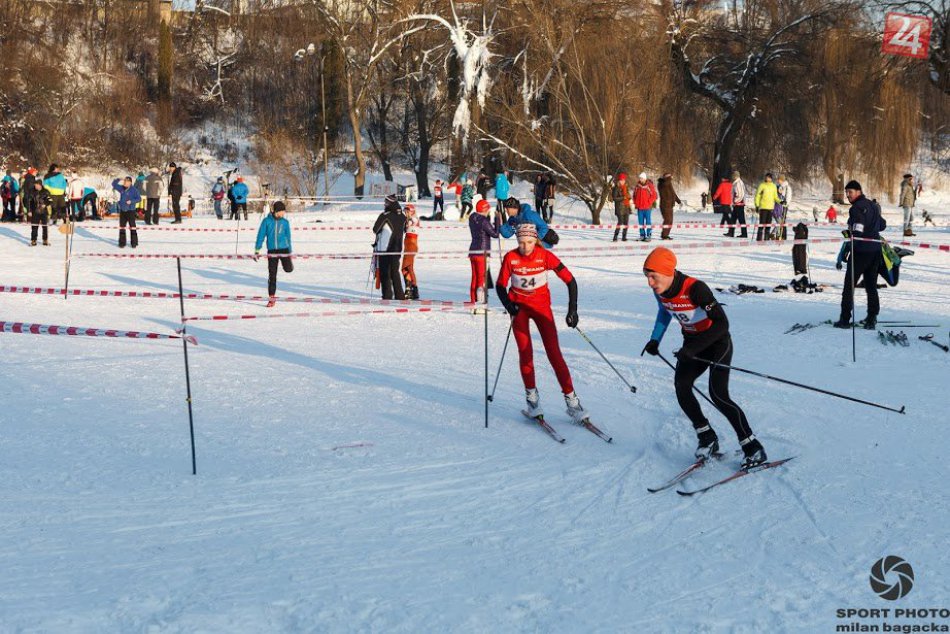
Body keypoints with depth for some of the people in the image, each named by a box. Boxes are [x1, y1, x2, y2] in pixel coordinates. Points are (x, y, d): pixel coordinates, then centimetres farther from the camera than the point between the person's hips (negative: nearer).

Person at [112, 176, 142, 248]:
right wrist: (118, 180, -3)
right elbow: (114, 184, 14)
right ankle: (122, 243, 14)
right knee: (122, 227, 7)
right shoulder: (121, 188, 5)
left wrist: (131, 201, -20)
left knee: (132, 226, -4)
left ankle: (134, 242, 3)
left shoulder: (133, 190, -10)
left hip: (130, 211, -5)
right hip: (122, 210, 5)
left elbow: (139, 198, -9)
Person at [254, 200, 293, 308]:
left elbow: (288, 237, 11)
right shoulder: (267, 221, -1)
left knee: (288, 269, -16)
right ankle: (271, 298, 9)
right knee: (272, 275, 0)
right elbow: (261, 235, 1)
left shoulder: (285, 222, 4)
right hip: (272, 251, 0)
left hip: (284, 249, 0)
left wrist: (290, 252, 13)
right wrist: (257, 250, -2)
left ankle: (287, 260, 22)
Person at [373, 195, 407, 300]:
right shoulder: (402, 217, 3)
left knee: (384, 273, 2)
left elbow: (375, 229, -8)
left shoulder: (385, 216, -14)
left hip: (384, 248, -5)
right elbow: (404, 231, 15)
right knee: (395, 271, 13)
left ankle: (387, 296, -3)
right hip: (397, 248, 5)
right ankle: (399, 295, 9)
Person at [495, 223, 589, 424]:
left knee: (554, 353, -8)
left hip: (541, 306, -1)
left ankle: (571, 400, -5)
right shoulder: (511, 258, -15)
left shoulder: (545, 256, -18)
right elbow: (500, 286, -4)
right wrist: (509, 306, -22)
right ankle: (532, 397, 8)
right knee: (525, 353, -8)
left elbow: (570, 281, -15)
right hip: (519, 307, 1)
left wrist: (572, 310, -23)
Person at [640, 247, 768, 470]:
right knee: (681, 386, -16)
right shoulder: (660, 291, -8)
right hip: (692, 344, 7)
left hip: (717, 341, -7)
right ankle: (707, 439, -1)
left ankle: (753, 449, -11)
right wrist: (655, 340, 8)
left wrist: (692, 348, -38)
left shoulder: (695, 288, -31)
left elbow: (722, 323, -33)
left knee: (718, 394, -20)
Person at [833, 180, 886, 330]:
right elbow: (882, 225, 25)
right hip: (876, 250, 8)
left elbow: (856, 232, -21)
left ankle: (845, 319, -2)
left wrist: (844, 253, -22)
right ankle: (872, 319, 8)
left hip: (861, 250, -8)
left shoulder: (857, 208, -13)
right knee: (871, 285, 12)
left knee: (849, 284, 0)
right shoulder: (873, 205, 14)